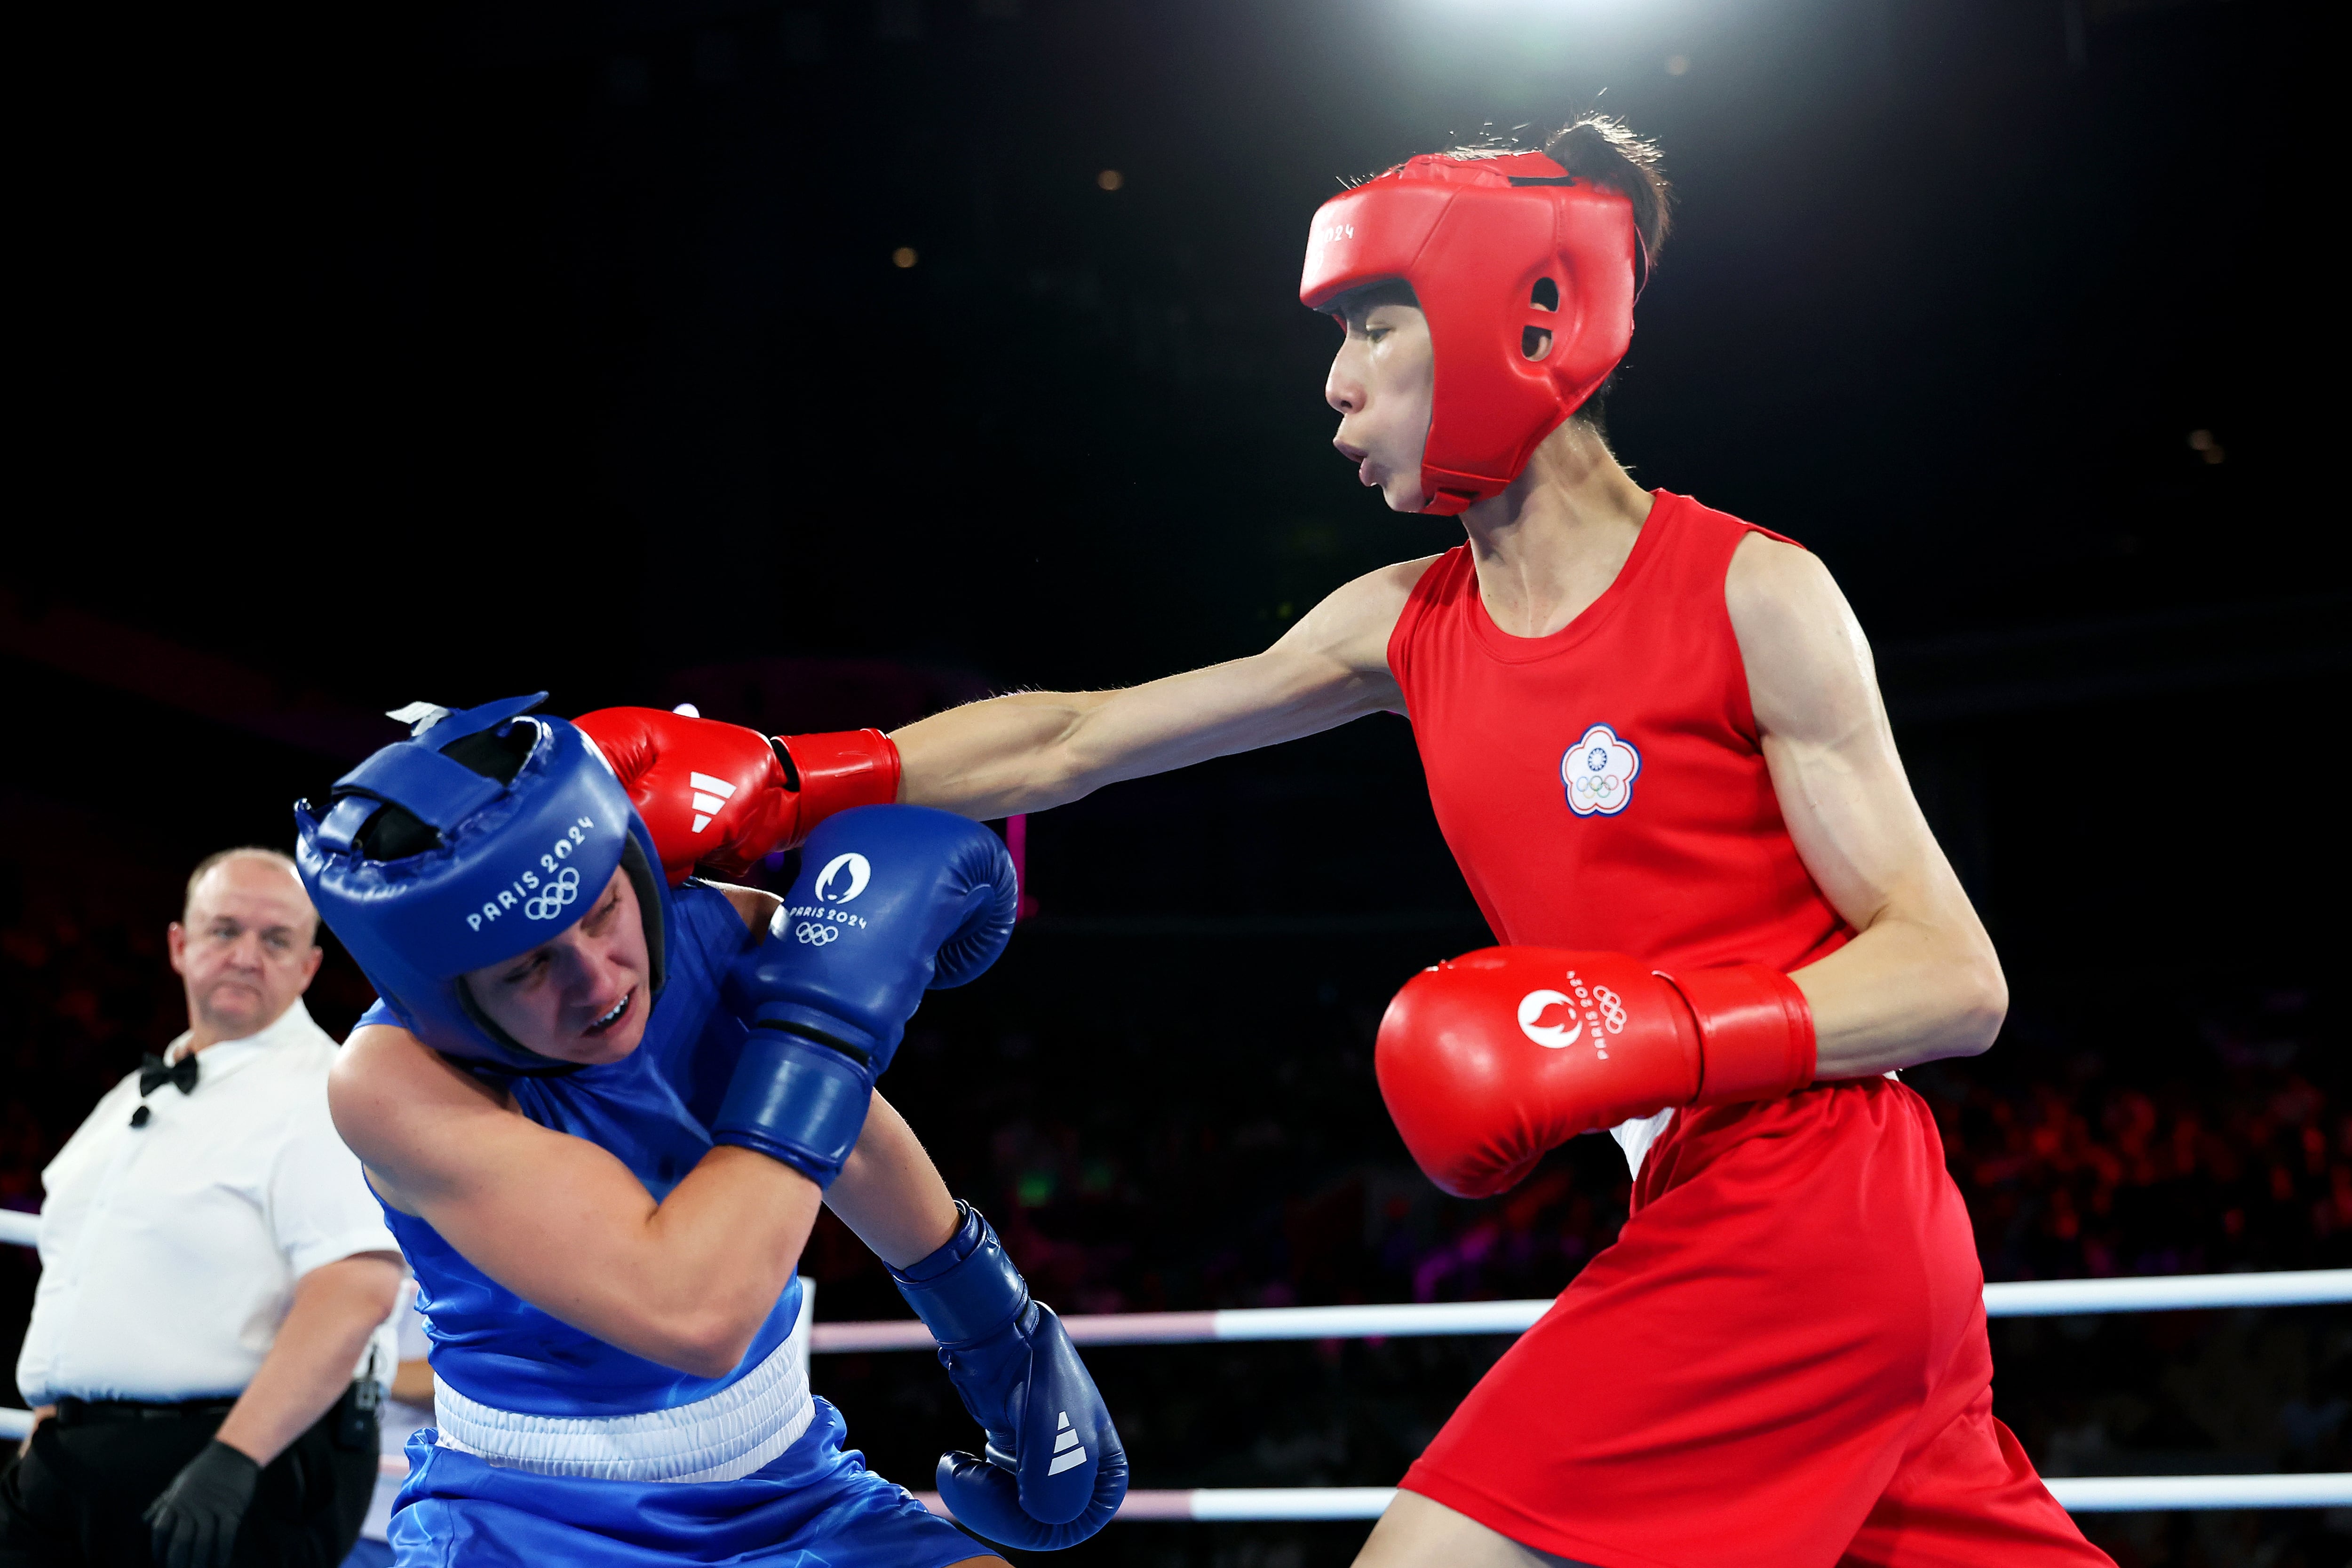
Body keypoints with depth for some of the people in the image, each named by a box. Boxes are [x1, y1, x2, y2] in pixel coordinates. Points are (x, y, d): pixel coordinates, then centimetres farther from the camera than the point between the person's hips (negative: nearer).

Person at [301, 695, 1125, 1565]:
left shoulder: (727, 935, -12)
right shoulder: (398, 1078, -26)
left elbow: (858, 1144, 10)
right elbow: (692, 1315, -38)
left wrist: (996, 1330, 21)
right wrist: (823, 1012, -33)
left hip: (787, 1493, 4)